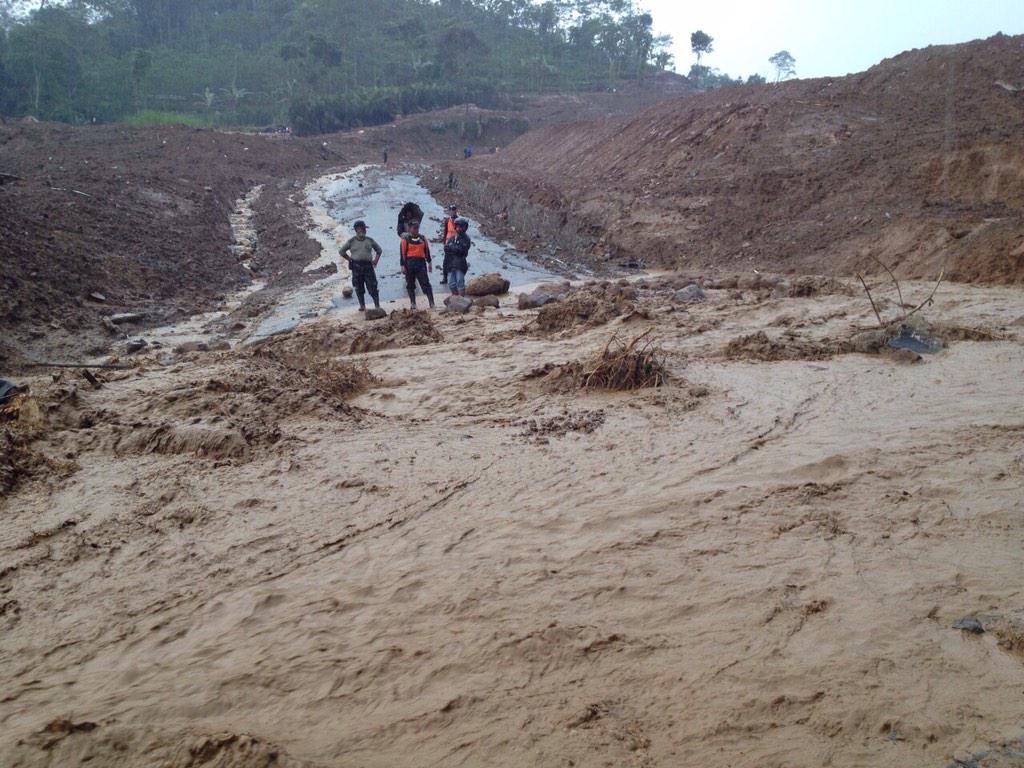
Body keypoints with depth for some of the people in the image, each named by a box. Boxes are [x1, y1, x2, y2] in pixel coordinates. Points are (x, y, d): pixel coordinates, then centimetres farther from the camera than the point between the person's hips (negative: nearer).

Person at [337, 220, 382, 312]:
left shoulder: (370, 240, 8)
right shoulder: (351, 241, 2)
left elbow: (379, 250, 20)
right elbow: (342, 251, 10)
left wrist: (375, 261, 10)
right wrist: (350, 260, 4)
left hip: (368, 265, 0)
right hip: (356, 267, 0)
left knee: (372, 287, -3)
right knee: (359, 288, 5)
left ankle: (377, 305, 1)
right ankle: (362, 306, 14)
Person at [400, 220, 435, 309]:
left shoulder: (423, 238, 10)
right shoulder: (405, 239, -2)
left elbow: (427, 251, 16)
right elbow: (403, 253, -3)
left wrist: (429, 262, 14)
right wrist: (403, 265, -6)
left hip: (421, 262, 2)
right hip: (410, 264, -1)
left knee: (425, 283, -6)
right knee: (410, 284, 7)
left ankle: (431, 303, -8)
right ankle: (413, 303, 17)